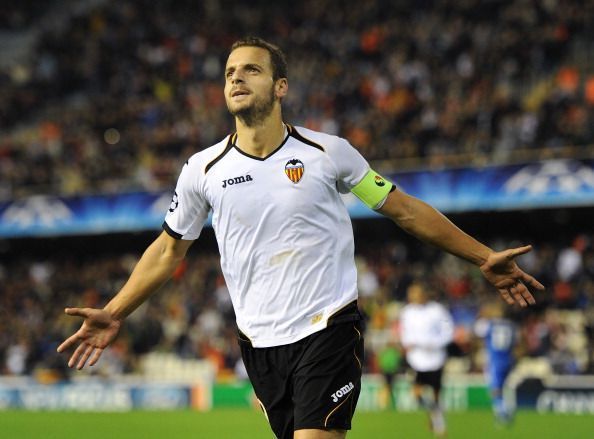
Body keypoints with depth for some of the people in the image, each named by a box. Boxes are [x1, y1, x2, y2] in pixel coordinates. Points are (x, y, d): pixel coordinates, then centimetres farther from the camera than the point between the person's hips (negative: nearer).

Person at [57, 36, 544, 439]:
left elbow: (405, 209, 5)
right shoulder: (203, 170, 2)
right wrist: (114, 314, 12)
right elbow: (169, 249, 16)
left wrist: (485, 258, 5)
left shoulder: (329, 153, -4)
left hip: (329, 330, -3)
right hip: (259, 344, 3)